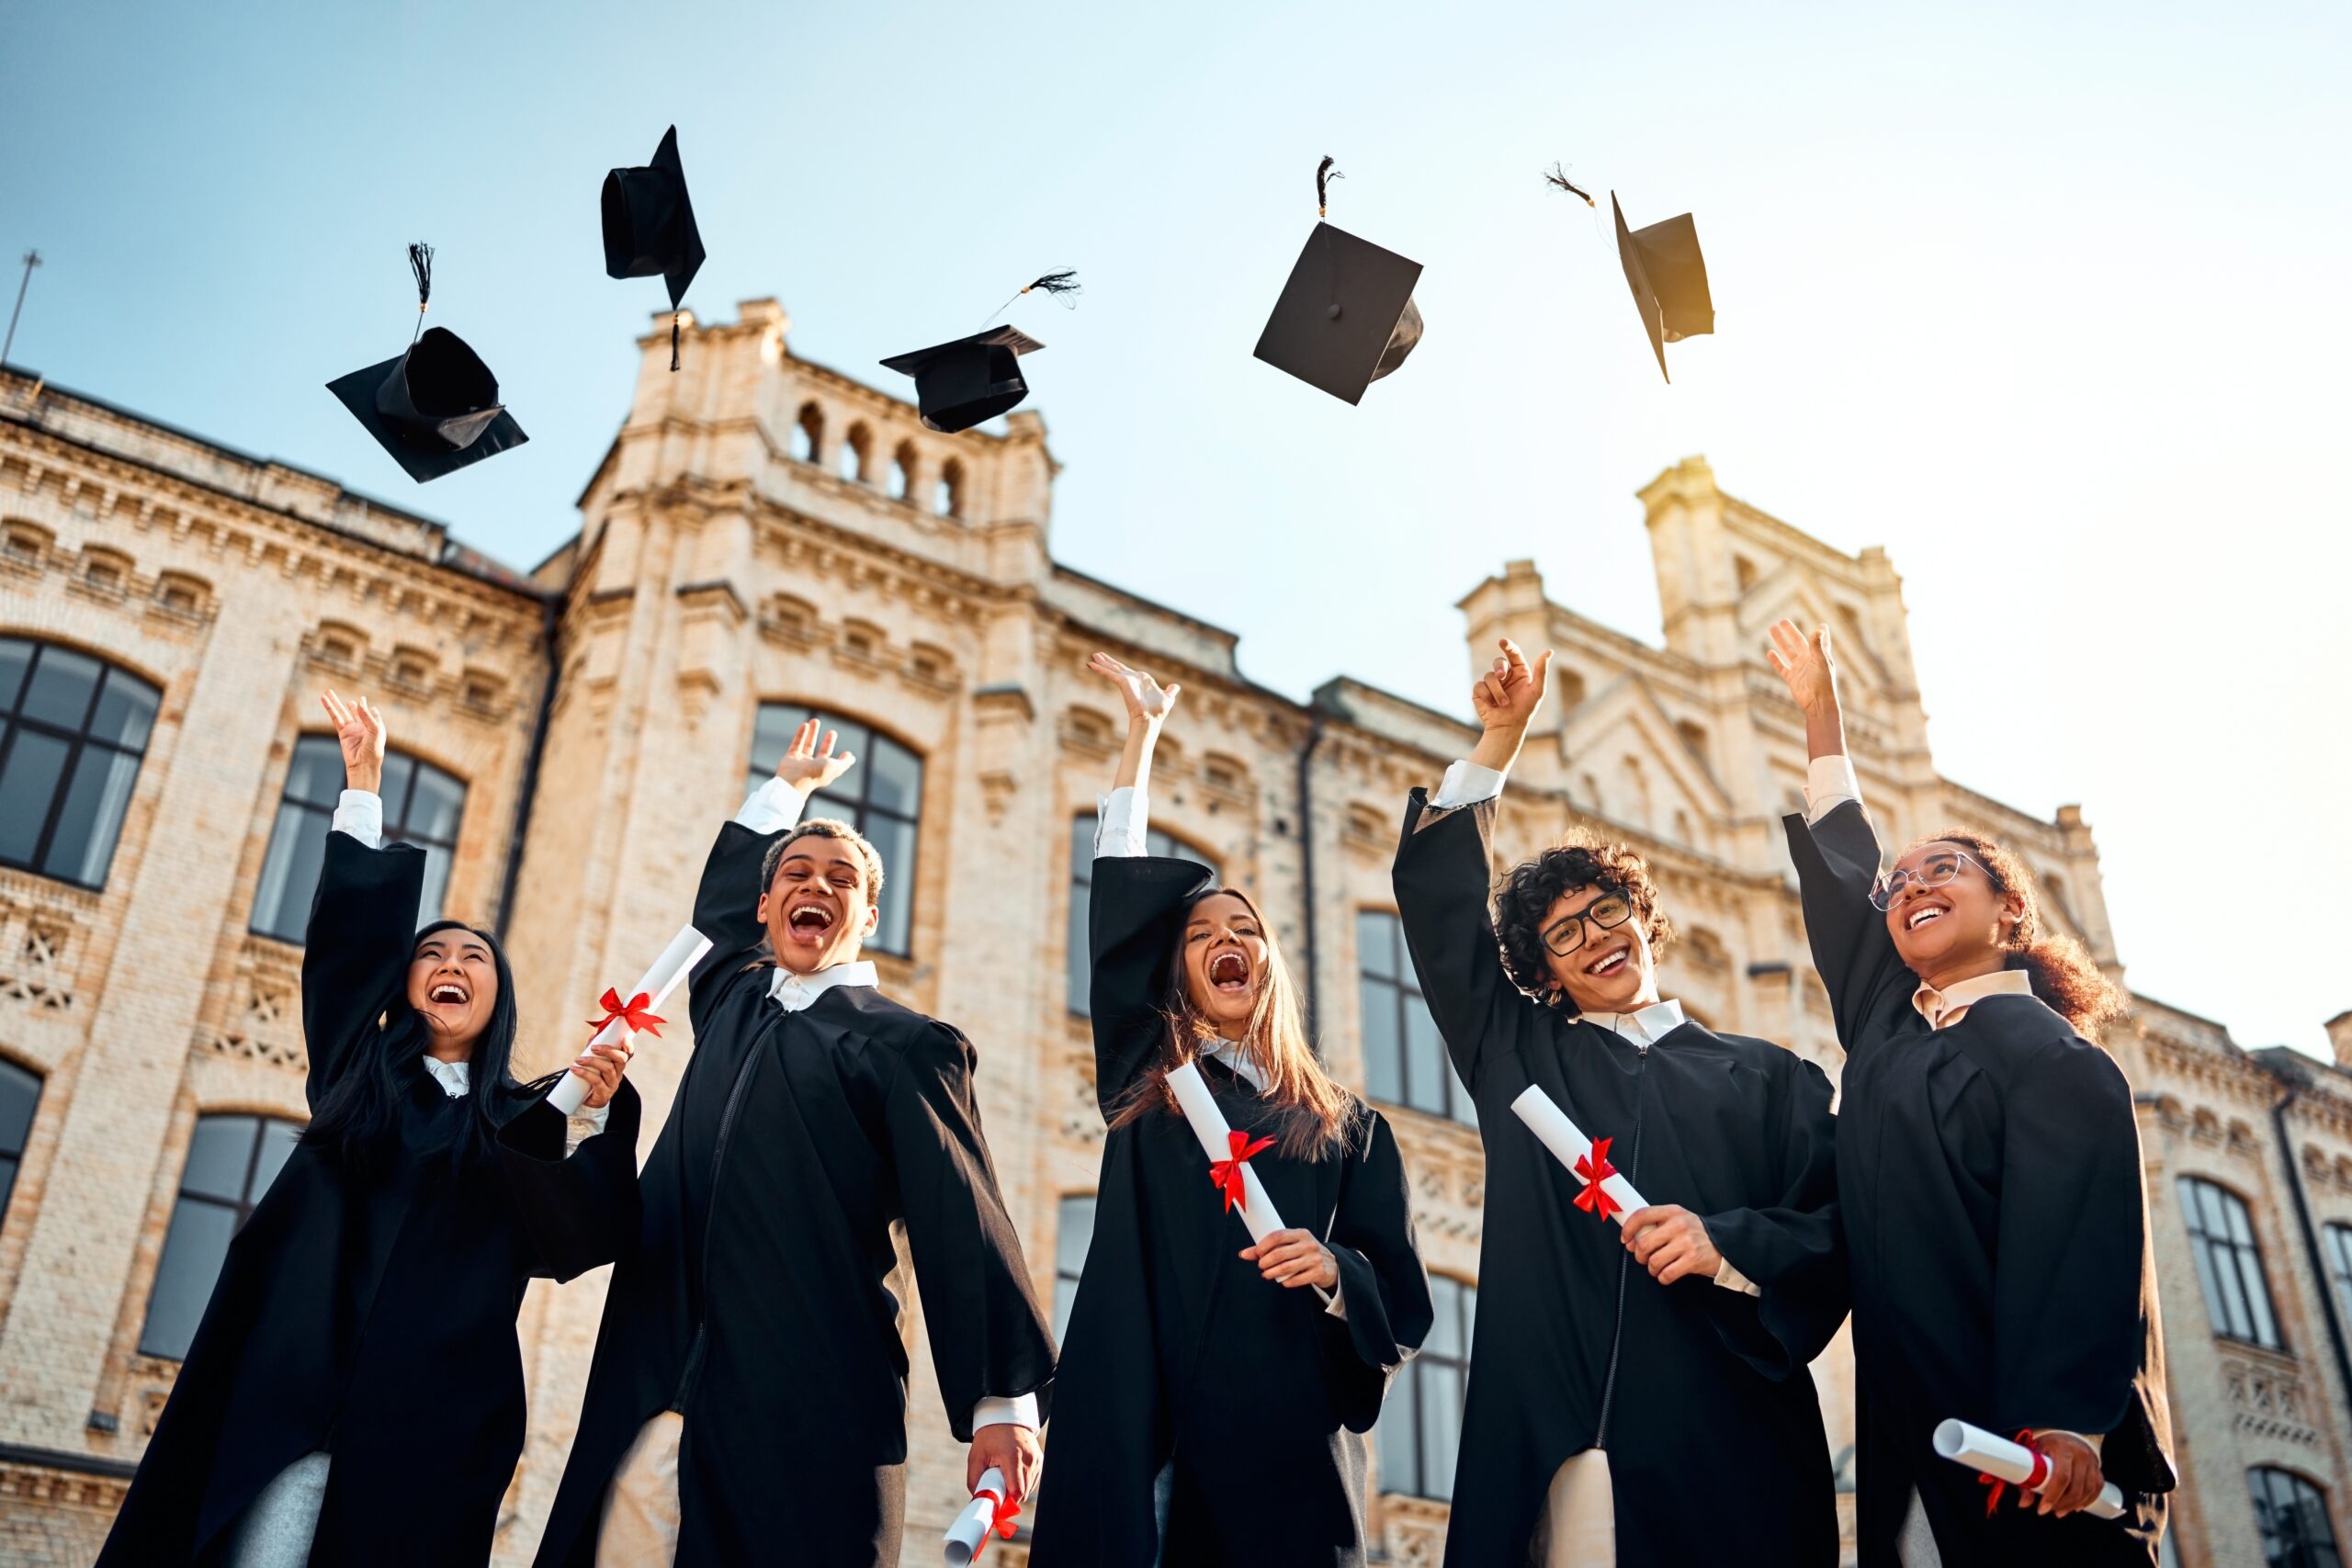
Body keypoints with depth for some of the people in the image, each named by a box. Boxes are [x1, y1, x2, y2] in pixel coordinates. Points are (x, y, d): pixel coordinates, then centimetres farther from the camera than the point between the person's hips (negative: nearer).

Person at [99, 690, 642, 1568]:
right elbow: (352, 930, 11)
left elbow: (581, 1239, 0)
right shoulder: (359, 1069, 16)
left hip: (436, 1407, 0)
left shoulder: (525, 1122, 13)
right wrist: (364, 782, 8)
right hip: (301, 1383, 0)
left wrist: (606, 1116, -14)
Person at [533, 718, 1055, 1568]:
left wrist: (1004, 1400, -14)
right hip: (657, 1411, 5)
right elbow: (721, 889, 40)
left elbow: (963, 1221, -7)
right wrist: (787, 786, 51)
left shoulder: (906, 1044, 2)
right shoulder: (730, 1000, 18)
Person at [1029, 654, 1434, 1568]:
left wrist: (1334, 1270, -13)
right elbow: (1119, 903, 12)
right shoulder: (1144, 1085, 13)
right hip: (1139, 1434, 0)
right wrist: (1143, 734, 17)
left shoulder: (1347, 1128, 13)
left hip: (1286, 1444, 0)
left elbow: (1403, 1304, 9)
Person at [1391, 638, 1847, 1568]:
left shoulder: (1765, 1077, 14)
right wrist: (1501, 736, 13)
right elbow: (1438, 897, 15)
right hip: (1554, 1451, 1)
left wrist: (1727, 1247, -15)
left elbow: (1839, 1232, 4)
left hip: (1729, 1454, 0)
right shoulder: (1520, 1057, 16)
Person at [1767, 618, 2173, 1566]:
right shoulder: (1887, 1025, 17)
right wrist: (1820, 706, 29)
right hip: (1913, 1444, 6)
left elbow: (2080, 1240, -14)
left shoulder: (2054, 1055, -2)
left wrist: (2064, 1421, -26)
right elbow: (1838, 869, 24)